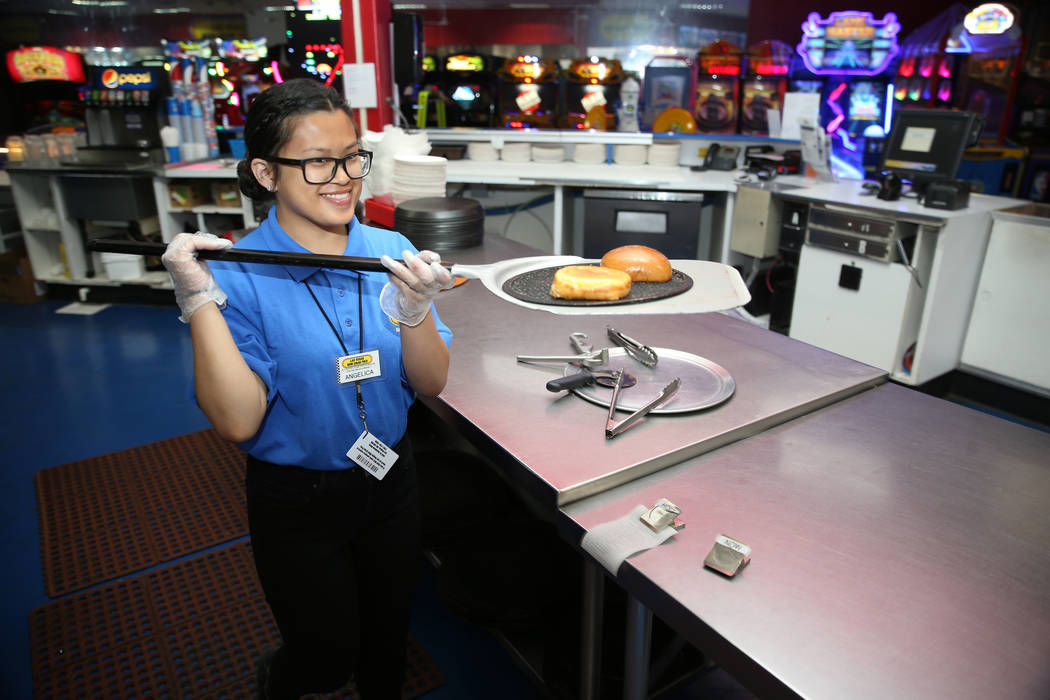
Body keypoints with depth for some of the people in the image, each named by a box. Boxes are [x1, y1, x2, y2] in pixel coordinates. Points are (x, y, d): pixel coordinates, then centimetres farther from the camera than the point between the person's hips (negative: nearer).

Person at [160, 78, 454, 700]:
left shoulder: (392, 252, -8)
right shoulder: (239, 274, -18)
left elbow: (431, 385, -10)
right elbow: (238, 422, -24)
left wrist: (413, 308, -28)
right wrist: (200, 300, -30)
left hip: (390, 480, 3)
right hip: (297, 502, -3)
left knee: (389, 640, 24)